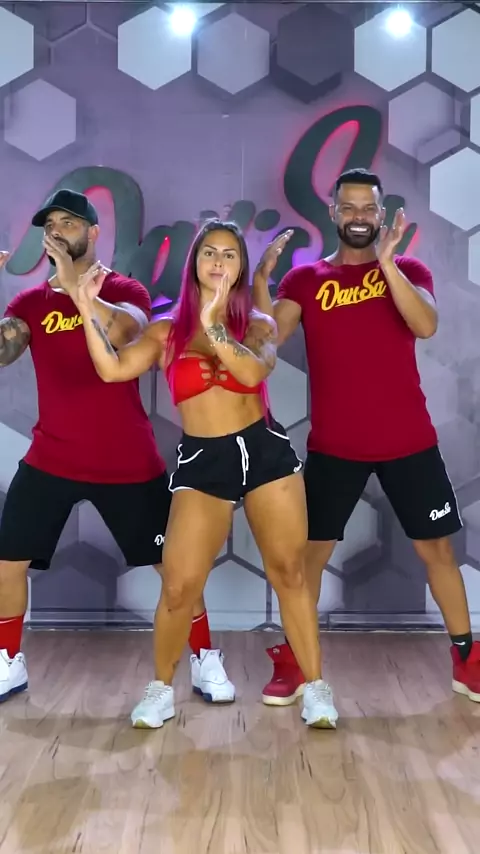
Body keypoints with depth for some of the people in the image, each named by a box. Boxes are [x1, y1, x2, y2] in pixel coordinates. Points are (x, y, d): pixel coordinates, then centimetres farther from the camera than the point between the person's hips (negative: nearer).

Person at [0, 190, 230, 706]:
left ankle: (205, 661, 20)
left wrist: (73, 284, -26)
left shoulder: (126, 291, -2)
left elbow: (124, 331, -25)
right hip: (51, 461, 3)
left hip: (127, 463, -3)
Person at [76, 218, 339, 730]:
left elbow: (254, 372, -17)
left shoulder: (258, 325, 5)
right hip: (201, 462, 0)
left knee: (288, 573, 5)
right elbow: (112, 369, -10)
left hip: (265, 452, 1)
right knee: (179, 586, -4)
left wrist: (214, 327, -26)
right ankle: (161, 688, 18)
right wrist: (87, 308, -13)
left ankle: (315, 687, 18)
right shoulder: (167, 332, 5)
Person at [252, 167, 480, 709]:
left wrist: (387, 263, -25)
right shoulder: (306, 279, 3)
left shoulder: (409, 271, 4)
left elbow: (426, 326, -15)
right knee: (311, 550, 3)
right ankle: (292, 661, 17)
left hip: (409, 443, 0)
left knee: (436, 547, 7)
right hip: (333, 447, 0)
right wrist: (260, 279, -26)